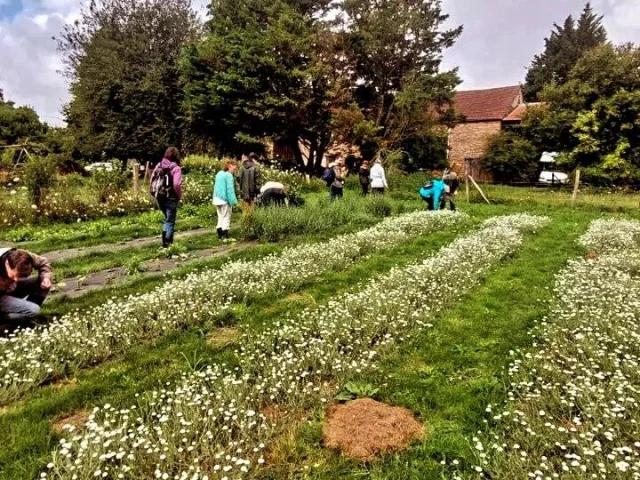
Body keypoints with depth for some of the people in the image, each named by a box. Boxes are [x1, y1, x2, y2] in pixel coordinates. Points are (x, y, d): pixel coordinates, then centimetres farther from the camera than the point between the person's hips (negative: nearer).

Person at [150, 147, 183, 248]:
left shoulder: (159, 166, 5)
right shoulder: (176, 168, -13)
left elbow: (152, 180, 6)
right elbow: (177, 184, -23)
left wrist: (156, 193, 15)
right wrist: (179, 196, -7)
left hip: (160, 197, 6)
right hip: (171, 198, -6)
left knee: (167, 219, 24)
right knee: (170, 221, 6)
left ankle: (165, 240, 24)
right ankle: (167, 242, 7)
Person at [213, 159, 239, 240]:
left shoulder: (219, 173, 13)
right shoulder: (229, 175, -13)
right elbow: (230, 189, -17)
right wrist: (233, 201, -17)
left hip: (217, 199, 8)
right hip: (225, 199, -8)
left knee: (220, 217, 15)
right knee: (226, 218, -2)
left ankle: (220, 235, 18)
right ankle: (225, 236, -2)